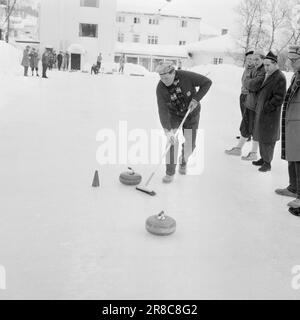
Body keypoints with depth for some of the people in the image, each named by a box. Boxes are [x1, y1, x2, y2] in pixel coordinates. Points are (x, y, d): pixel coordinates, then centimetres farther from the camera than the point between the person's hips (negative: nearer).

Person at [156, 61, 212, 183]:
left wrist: (196, 99, -27)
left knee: (189, 146, 1)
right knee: (172, 141, -18)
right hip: (173, 114, 0)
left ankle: (183, 161, 36)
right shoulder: (160, 88, -25)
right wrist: (167, 131, -42)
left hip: (191, 114, 0)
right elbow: (162, 111, -30)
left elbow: (207, 82, -17)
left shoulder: (186, 76, -28)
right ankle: (170, 172, -4)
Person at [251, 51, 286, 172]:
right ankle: (263, 158, 30)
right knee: (261, 136, 17)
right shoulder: (266, 75, 11)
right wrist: (259, 107, 12)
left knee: (267, 139, 0)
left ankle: (267, 163, 10)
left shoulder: (280, 78, -16)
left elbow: (278, 98, -20)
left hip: (270, 114, -9)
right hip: (261, 112, 9)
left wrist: (266, 108, -17)